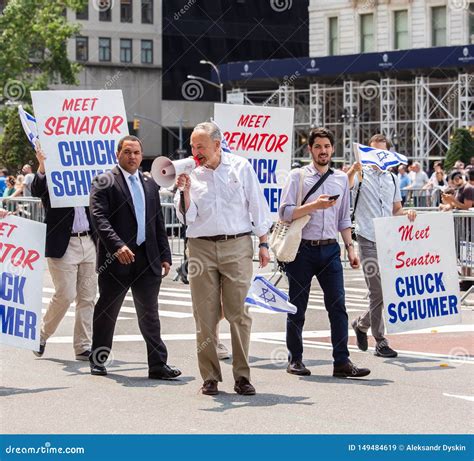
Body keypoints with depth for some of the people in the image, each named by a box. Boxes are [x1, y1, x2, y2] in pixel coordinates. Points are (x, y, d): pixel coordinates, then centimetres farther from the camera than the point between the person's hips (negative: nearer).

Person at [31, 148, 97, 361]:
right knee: (65, 295, -6)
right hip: (63, 245, -5)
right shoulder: (49, 178, -4)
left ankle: (83, 347, 12)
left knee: (87, 297, 6)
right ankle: (43, 333, 17)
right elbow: (36, 191, -24)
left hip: (88, 243, 5)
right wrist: (42, 168, -41)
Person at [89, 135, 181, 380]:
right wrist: (117, 246, -25)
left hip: (147, 259, 5)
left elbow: (158, 223, 18)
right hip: (116, 258, -5)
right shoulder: (104, 182, -3)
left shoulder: (150, 184, 16)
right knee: (107, 311, 7)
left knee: (149, 314, 5)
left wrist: (165, 256, 11)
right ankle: (98, 360, 19)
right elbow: (99, 218, -14)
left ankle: (158, 364, 6)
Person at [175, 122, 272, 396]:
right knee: (206, 316, 1)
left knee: (239, 312, -4)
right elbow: (187, 217, 2)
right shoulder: (192, 174, 7)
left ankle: (242, 376, 1)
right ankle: (210, 378, 8)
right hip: (202, 247, 2)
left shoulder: (241, 167, 5)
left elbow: (258, 207, 8)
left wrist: (264, 244, 5)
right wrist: (185, 191, -13)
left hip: (237, 246, -2)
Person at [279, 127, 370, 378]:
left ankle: (342, 362, -3)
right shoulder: (298, 176, 0)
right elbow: (284, 212, -9)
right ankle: (295, 360, 14)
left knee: (338, 306, -4)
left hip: (330, 249, 3)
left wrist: (350, 247, 10)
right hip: (302, 249, -3)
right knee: (297, 308, 4)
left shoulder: (341, 179, 13)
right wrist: (314, 206, -18)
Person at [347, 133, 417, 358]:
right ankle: (380, 341, 1)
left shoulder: (393, 179, 18)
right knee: (377, 291, -6)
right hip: (368, 239, -5)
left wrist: (407, 212, 2)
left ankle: (361, 323, 30)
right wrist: (352, 170, -39)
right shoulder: (361, 174, 1)